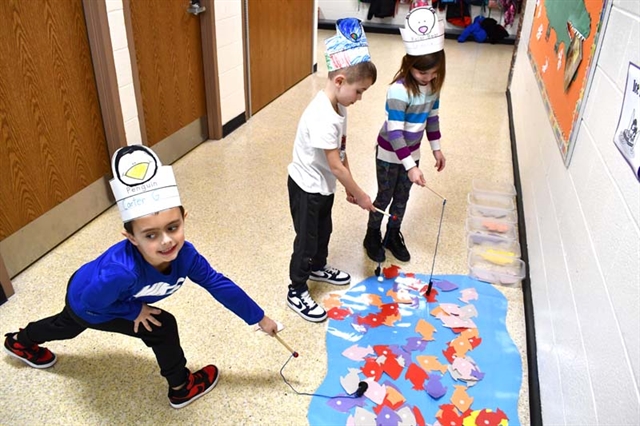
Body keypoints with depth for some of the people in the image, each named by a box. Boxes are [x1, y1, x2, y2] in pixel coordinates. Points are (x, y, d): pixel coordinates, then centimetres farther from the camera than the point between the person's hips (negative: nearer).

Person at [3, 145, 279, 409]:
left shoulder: (184, 255, -35)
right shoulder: (121, 271, -50)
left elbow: (219, 284, -24)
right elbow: (91, 304, -32)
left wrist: (259, 318, -17)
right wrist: (135, 311, -22)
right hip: (85, 302, -6)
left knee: (69, 325, 37)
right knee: (162, 328, -15)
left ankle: (20, 341, 70)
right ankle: (181, 388, 11)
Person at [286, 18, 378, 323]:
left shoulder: (338, 106, -3)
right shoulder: (322, 117, -33)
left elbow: (341, 152, 4)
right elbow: (336, 165, -28)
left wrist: (349, 188, 5)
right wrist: (359, 195, -17)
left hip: (324, 185, 9)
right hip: (307, 188, -9)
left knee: (323, 231, 26)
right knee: (307, 239, 5)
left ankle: (317, 267, 51)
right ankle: (297, 292, 23)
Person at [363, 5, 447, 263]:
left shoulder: (432, 85, -6)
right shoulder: (399, 90, -29)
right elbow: (394, 132, -31)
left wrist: (436, 148, 10)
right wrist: (410, 166, -33)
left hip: (411, 152, 6)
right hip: (390, 154, -6)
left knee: (402, 198, 18)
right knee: (384, 198, 10)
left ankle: (393, 236, 38)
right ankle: (372, 237, 32)